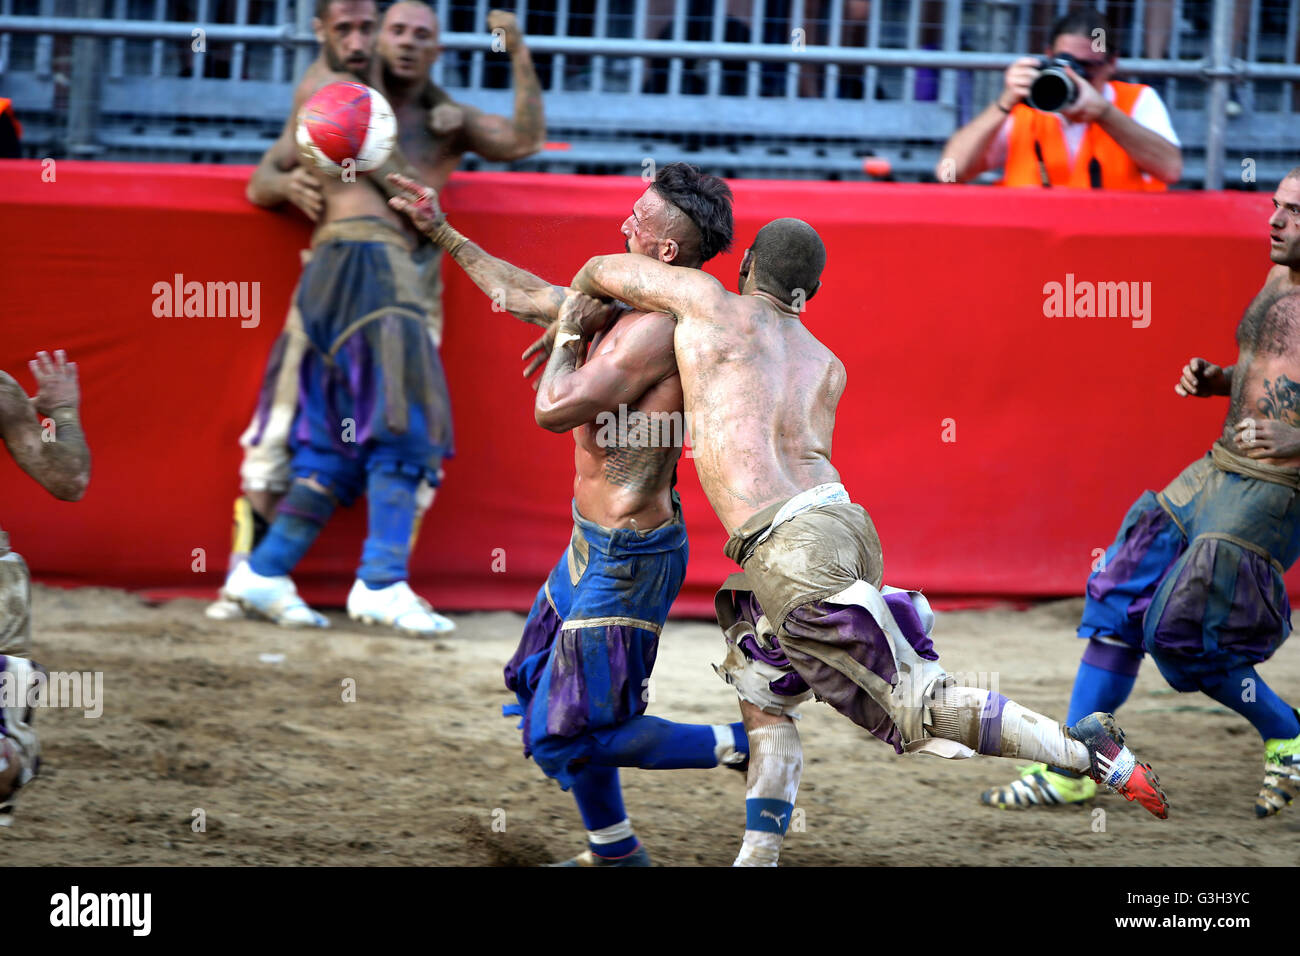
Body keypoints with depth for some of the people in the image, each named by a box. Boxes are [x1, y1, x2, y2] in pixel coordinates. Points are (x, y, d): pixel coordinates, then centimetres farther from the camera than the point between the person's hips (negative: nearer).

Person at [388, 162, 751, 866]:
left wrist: (570, 328, -12)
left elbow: (554, 410, -28)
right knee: (544, 690, 23)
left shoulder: (658, 328, -24)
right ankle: (613, 851, 33)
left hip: (628, 558, -10)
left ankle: (741, 746, 0)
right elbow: (523, 295, 22)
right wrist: (442, 234, 29)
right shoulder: (624, 307, 6)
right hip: (597, 543, 10)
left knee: (567, 737, -7)